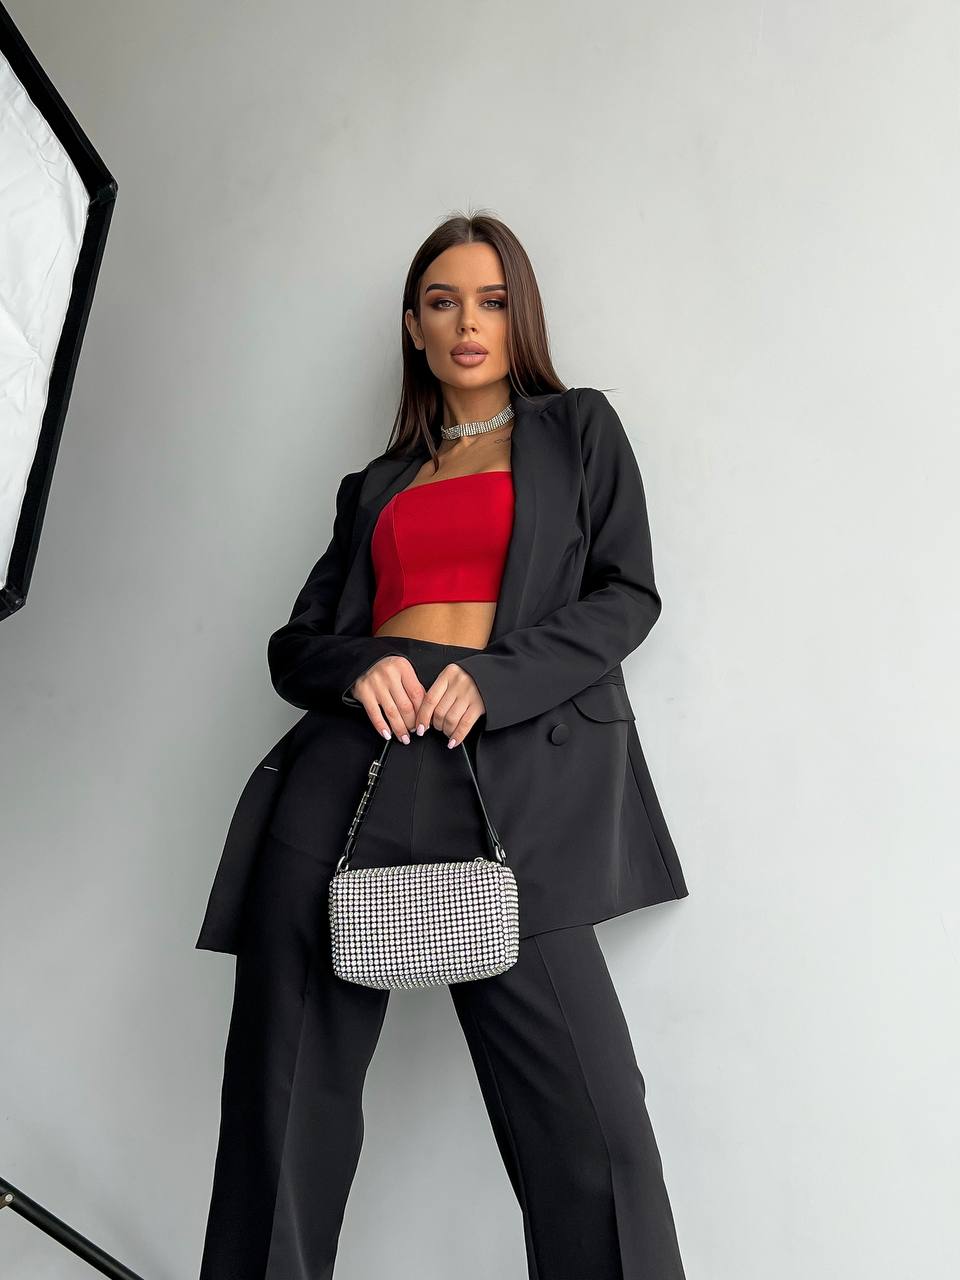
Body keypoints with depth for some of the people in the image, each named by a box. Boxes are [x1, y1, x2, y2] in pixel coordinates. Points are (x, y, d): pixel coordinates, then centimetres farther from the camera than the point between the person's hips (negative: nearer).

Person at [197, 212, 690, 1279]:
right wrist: (359, 665, -5)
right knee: (286, 1090, 4)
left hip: (511, 771, -3)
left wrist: (494, 678, -10)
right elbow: (295, 641, 19)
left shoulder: (578, 430, 18)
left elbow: (627, 594, 6)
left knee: (587, 1117, -11)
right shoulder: (377, 485, 25)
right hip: (350, 766, 3)